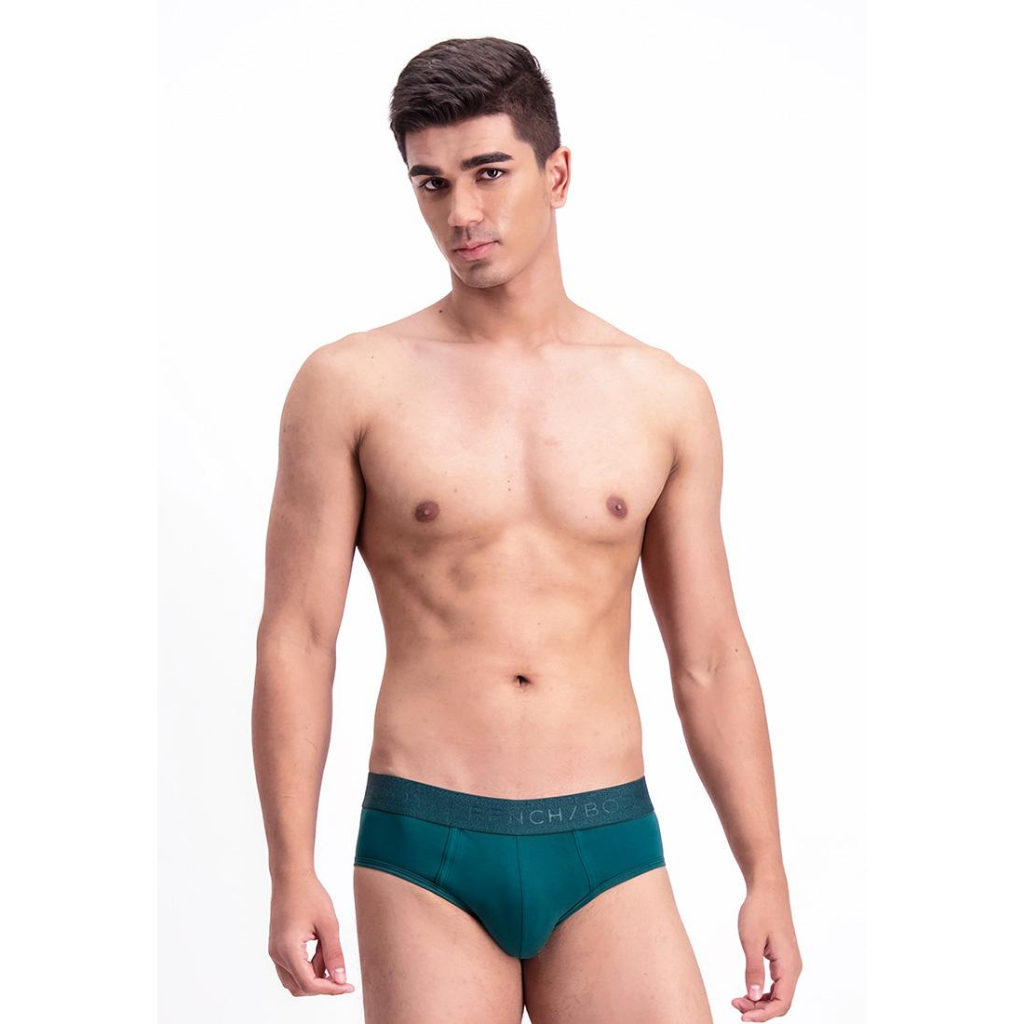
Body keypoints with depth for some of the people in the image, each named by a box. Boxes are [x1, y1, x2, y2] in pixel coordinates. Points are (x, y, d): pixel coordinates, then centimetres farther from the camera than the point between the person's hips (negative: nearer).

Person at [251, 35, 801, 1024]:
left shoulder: (667, 399, 6)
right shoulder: (350, 385, 0)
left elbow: (709, 660, 9)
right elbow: (294, 640, 0)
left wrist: (767, 877, 6)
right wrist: (291, 874, -6)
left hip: (606, 852, 2)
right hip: (425, 862, -1)